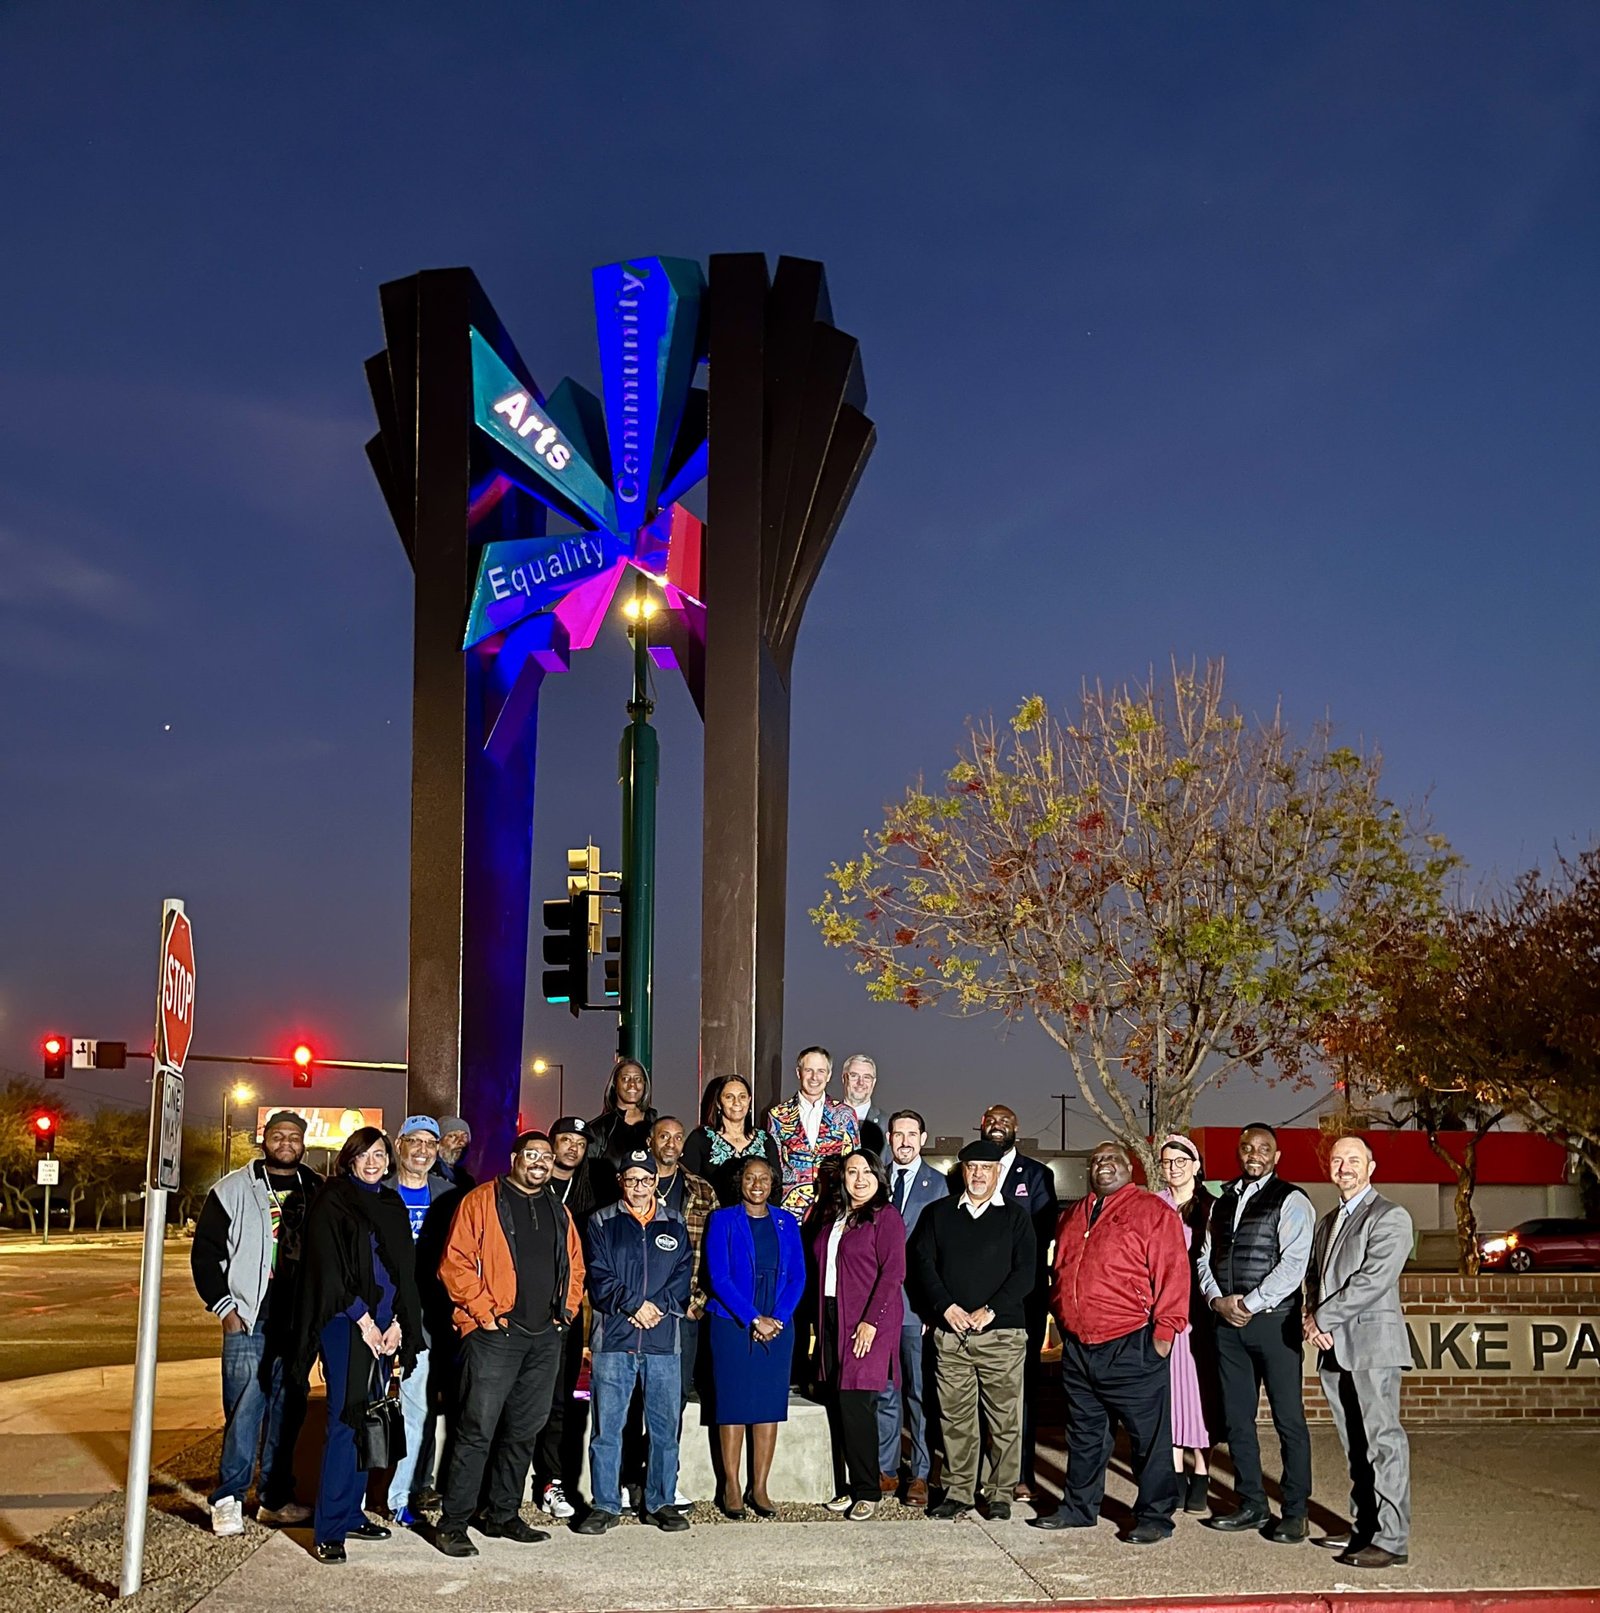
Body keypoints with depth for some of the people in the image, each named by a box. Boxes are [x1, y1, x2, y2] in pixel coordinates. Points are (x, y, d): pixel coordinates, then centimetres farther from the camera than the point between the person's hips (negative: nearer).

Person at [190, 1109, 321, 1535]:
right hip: (250, 1322, -4)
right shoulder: (233, 1190, 1)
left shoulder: (318, 1192, 9)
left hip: (298, 1324, 4)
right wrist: (225, 1307, -6)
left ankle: (276, 1499, 18)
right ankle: (228, 1500, 0)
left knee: (288, 1413, 9)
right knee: (244, 1413, -8)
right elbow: (205, 1253, 1)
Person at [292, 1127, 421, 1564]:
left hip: (383, 1326, 6)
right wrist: (362, 1319, -12)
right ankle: (329, 1530, -8)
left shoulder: (392, 1204, 15)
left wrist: (397, 1322, 3)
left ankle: (352, 1514, 17)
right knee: (345, 1420, -10)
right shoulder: (331, 1201, -4)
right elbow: (329, 1269, -10)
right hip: (345, 1323, -6)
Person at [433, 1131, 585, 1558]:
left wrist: (568, 1309, 11)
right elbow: (455, 1263, -9)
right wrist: (484, 1311, -13)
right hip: (495, 1334, -6)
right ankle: (453, 1524, -1)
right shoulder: (482, 1201, -3)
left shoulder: (559, 1212, 17)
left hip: (546, 1337, 6)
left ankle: (503, 1515, 21)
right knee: (477, 1430, -7)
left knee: (524, 1431, 11)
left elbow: (575, 1266, 24)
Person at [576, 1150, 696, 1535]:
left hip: (663, 1342, 2)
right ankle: (605, 1505, 9)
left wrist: (658, 1307, -9)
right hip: (612, 1339, -2)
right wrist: (634, 1305, -12)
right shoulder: (602, 1223, 6)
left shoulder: (674, 1226, 13)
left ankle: (661, 1502, 15)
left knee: (665, 1426, 4)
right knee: (606, 1426, 0)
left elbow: (683, 1277, 6)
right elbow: (598, 1279, -2)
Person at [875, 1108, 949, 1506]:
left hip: (918, 1302, -3)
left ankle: (921, 1475, 9)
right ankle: (886, 1471, 18)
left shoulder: (936, 1184, 1)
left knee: (921, 1391, 1)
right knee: (885, 1390, 9)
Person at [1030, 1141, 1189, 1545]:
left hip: (1132, 1347, -7)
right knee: (1084, 1432, 16)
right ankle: (1079, 1507, 27)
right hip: (1078, 1346, 7)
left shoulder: (1151, 1211, -4)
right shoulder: (1074, 1217, 17)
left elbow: (1172, 1272, -10)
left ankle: (1154, 1515, 8)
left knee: (1149, 1433, 0)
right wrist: (1063, 1320, 18)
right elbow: (1061, 1273, 26)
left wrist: (1164, 1330, -13)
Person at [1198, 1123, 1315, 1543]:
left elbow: (1293, 1264, -13)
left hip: (1274, 1320, -6)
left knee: (1288, 1419, -2)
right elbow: (1206, 1257, 16)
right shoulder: (1224, 1202, 16)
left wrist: (1249, 1304, -14)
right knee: (1237, 1417, 9)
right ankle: (1251, 1505, 19)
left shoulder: (1290, 1201, -4)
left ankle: (1295, 1513, 5)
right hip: (1228, 1321, 6)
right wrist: (1217, 1299, -2)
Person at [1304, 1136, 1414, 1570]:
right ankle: (1363, 1529, 18)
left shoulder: (1390, 1217, -6)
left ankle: (1391, 1540, -6)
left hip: (1372, 1343, -8)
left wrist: (1322, 1318, -12)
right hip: (1334, 1347, 8)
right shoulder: (1327, 1222, 22)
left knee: (1382, 1442, -7)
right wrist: (1313, 1318, 1)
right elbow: (1314, 1277, 22)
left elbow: (1372, 1281, -15)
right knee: (1355, 1446, 12)